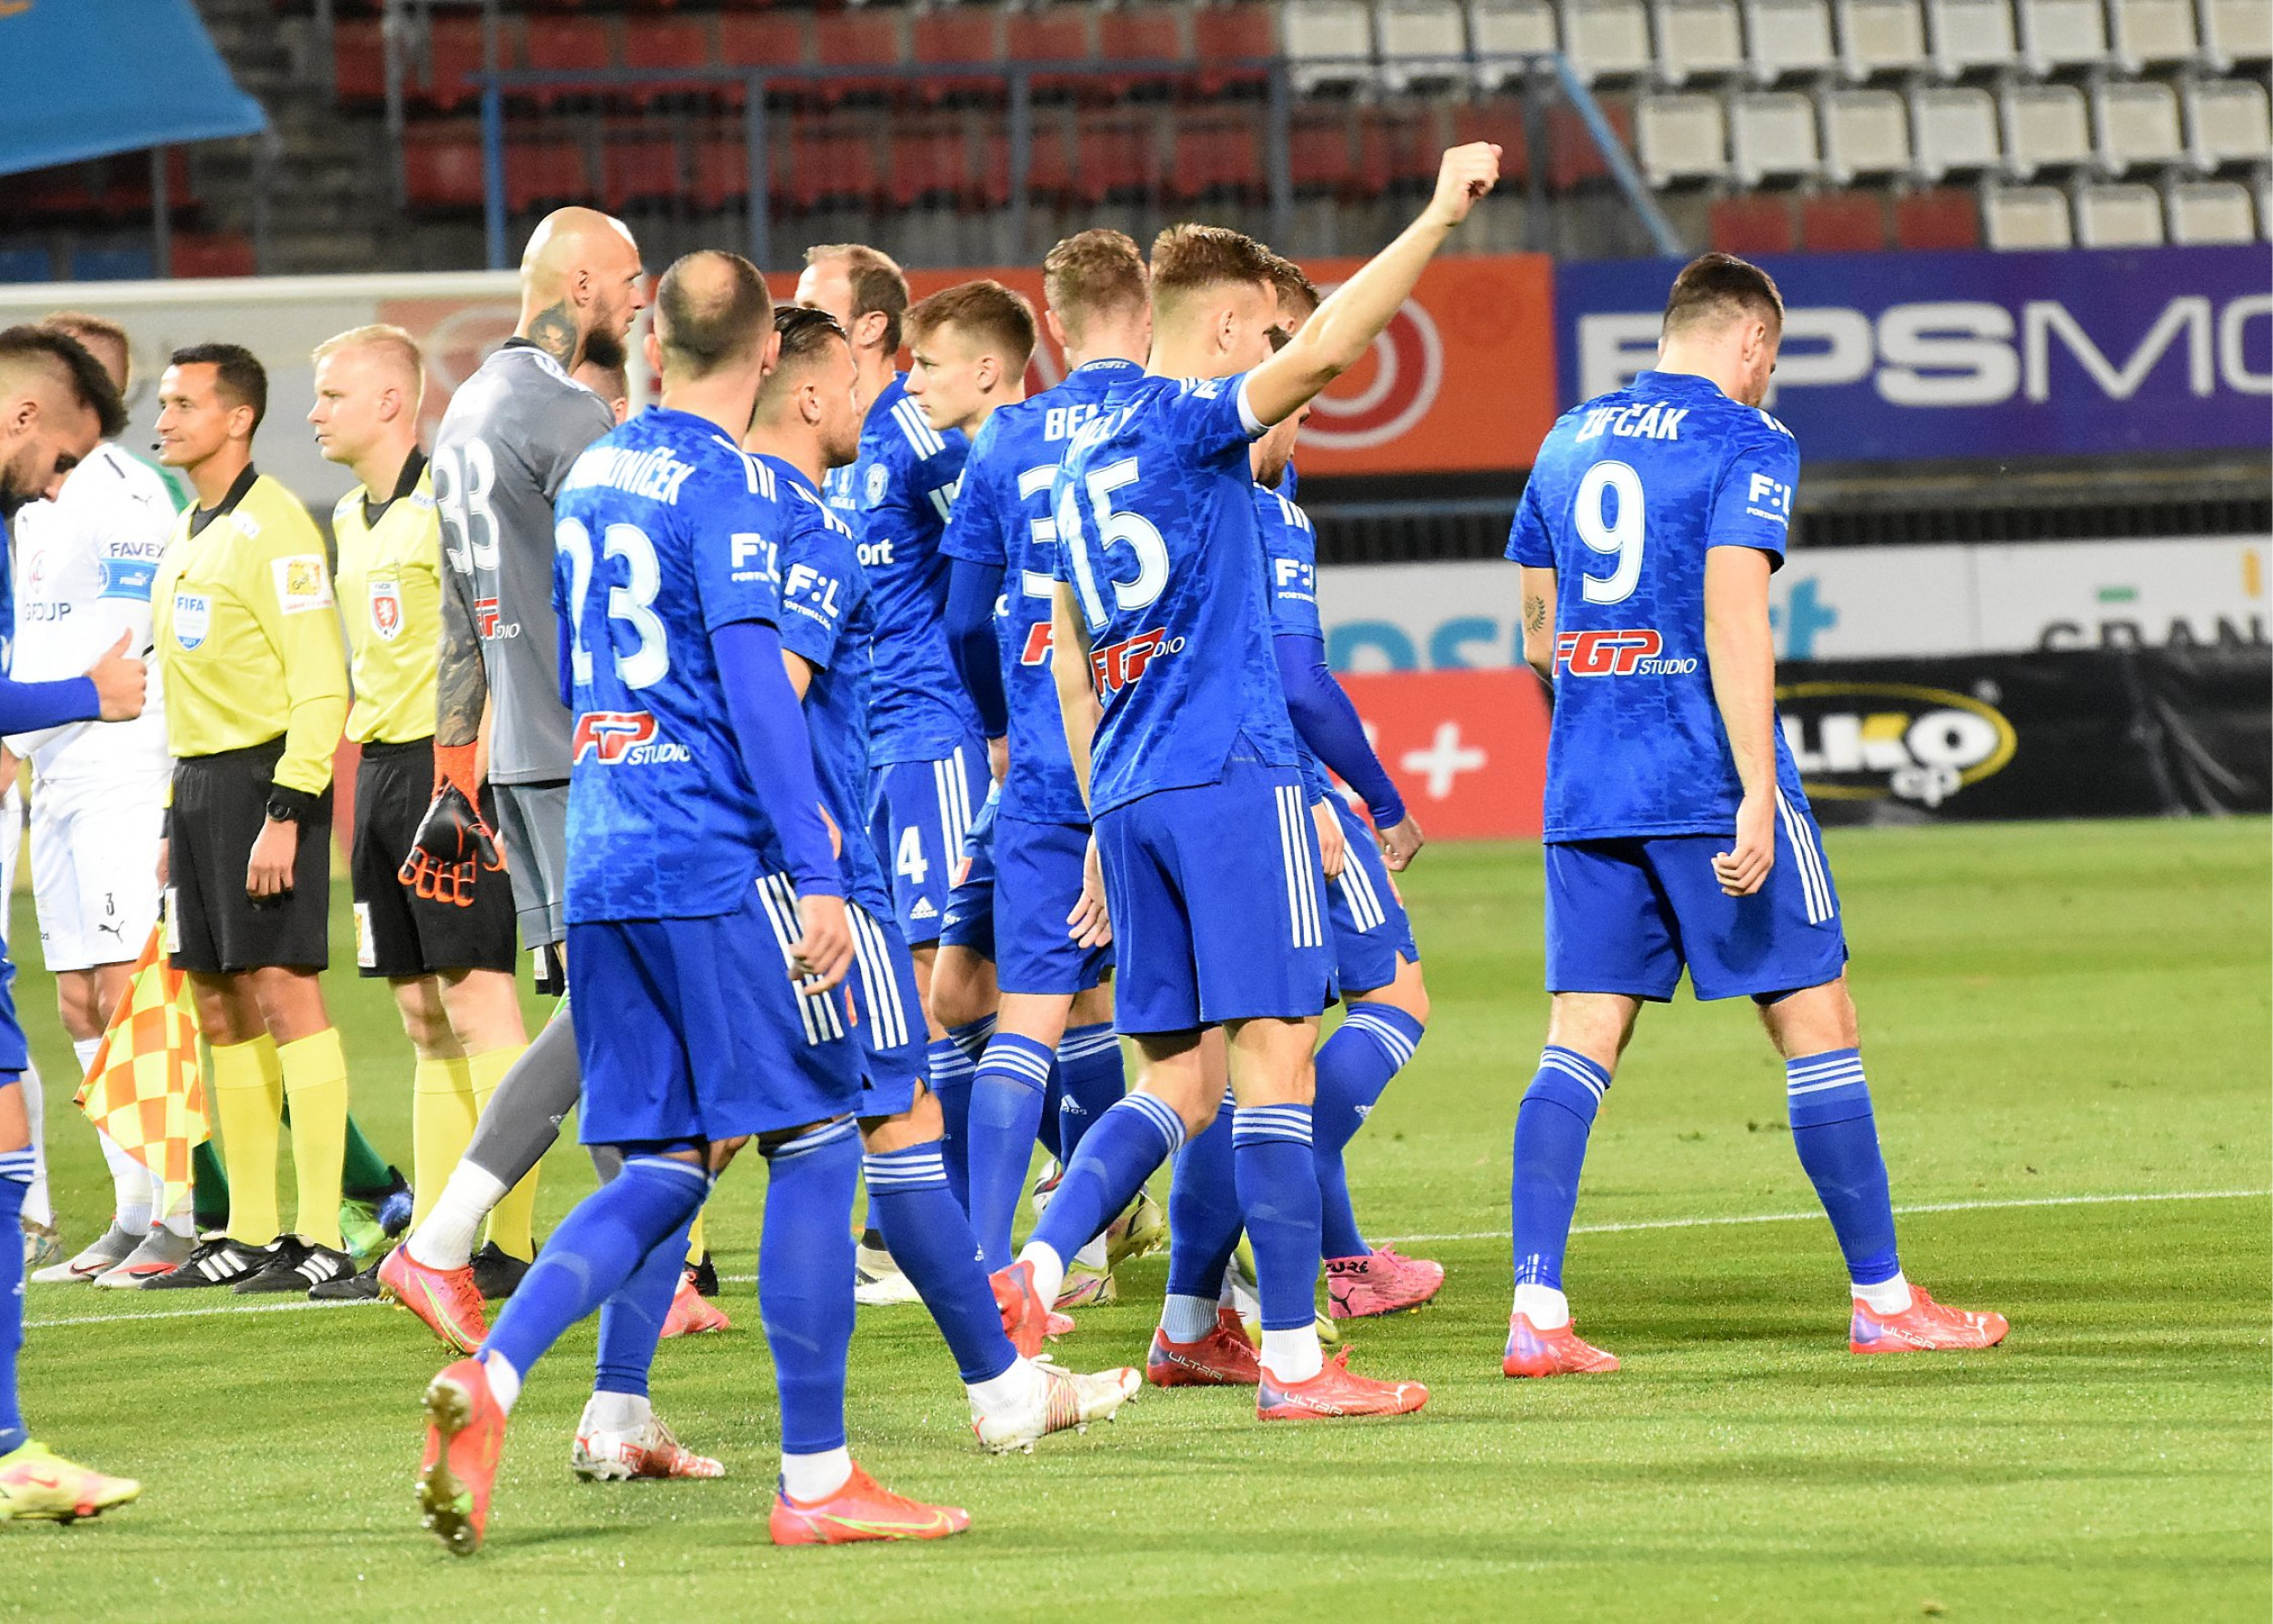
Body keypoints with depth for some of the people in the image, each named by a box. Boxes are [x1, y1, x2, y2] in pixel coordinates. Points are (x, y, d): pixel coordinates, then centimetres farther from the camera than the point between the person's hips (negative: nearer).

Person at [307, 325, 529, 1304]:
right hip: (378, 770, 9)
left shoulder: (448, 503, -12)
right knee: (425, 1018, 10)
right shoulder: (350, 518, 16)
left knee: (477, 997, -9)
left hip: (449, 764, -9)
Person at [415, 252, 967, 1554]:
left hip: (602, 861, 8)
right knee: (815, 1141, 1)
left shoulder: (592, 475, 16)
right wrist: (815, 871, -18)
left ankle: (490, 1380, -12)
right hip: (720, 861, -8)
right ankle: (817, 1479, 0)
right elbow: (754, 675, -17)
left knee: (664, 1168, 9)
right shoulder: (724, 482, -9)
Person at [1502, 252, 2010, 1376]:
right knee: (1818, 1028, 4)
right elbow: (1732, 618, -18)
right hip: (1709, 783, -6)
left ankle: (1536, 1312, -9)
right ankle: (1881, 1300, 9)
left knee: (1580, 1043, 3)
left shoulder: (1569, 442, 15)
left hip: (1585, 791, 6)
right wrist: (1758, 791, -21)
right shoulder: (1744, 443, -5)